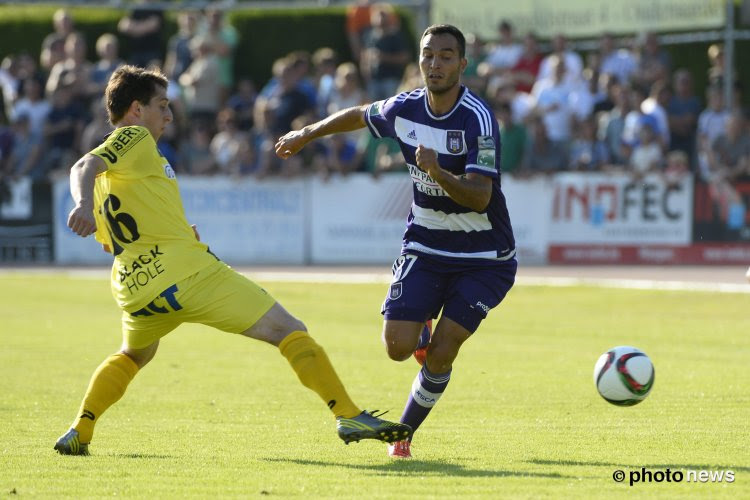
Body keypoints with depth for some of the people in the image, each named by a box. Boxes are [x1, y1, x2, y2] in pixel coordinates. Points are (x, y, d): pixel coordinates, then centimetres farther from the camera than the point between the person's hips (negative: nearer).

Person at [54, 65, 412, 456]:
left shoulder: (104, 177, 22)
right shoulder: (134, 139, -1)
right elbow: (84, 168, -20)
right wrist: (83, 203, -40)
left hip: (135, 291, 8)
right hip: (188, 273, -8)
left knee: (132, 356, 38)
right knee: (289, 331, -5)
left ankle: (79, 432, 23)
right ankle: (349, 416, -14)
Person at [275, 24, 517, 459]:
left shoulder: (478, 119, -22)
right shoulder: (404, 109, -5)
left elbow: (479, 197, -29)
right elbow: (361, 115, 19)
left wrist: (439, 174, -47)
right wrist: (307, 134, 29)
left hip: (484, 258, -4)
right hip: (425, 246, 4)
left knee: (440, 357, -12)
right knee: (398, 347, -10)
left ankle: (405, 432, 13)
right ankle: (421, 330, 27)